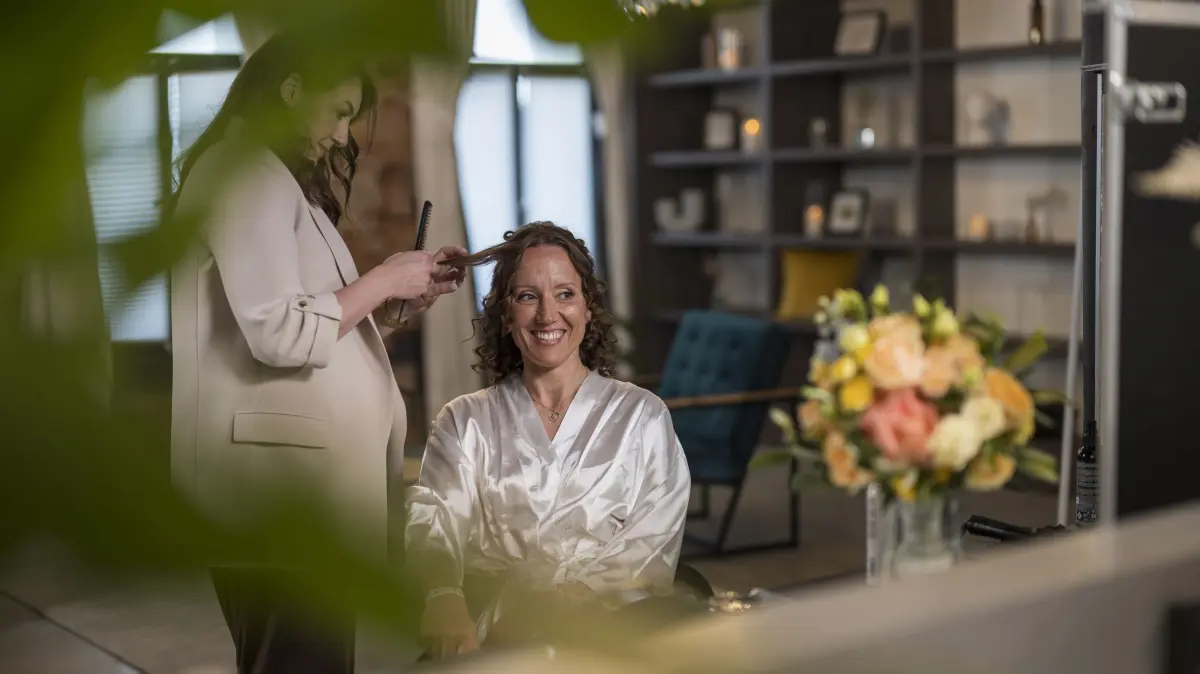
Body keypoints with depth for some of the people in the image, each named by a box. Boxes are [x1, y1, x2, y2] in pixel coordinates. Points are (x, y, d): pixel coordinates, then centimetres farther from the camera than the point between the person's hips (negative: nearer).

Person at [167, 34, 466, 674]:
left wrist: (404, 299, 8)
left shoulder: (267, 176, 22)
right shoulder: (246, 172, -10)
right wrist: (382, 280, -9)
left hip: (294, 452, 11)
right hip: (283, 460, -11)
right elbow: (280, 334, -20)